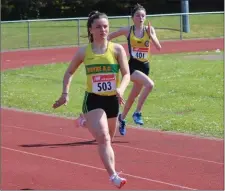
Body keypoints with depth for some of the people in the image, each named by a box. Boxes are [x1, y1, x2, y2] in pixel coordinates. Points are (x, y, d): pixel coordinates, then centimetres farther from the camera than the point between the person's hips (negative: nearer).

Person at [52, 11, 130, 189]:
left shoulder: (117, 49, -2)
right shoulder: (84, 52, -1)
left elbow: (126, 74, -7)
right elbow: (69, 72, 13)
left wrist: (121, 89, -27)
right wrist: (65, 93, 2)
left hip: (112, 100, 2)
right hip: (93, 100, -2)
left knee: (108, 139, 20)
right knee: (103, 138, -21)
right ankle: (113, 176, -28)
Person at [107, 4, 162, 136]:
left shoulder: (149, 30, 3)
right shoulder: (128, 30, -3)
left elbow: (159, 47, -6)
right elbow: (108, 37, 8)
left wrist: (151, 35, -18)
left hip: (145, 66, 4)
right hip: (133, 65, -4)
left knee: (133, 96, 16)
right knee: (150, 84, -30)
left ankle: (122, 119, 39)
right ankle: (137, 113, -16)